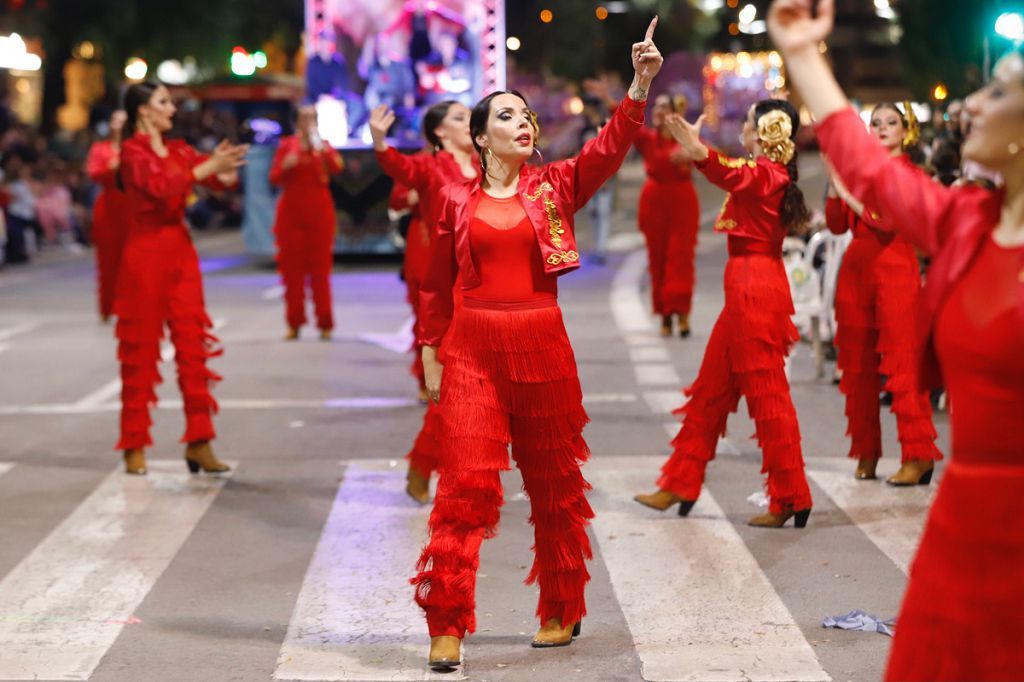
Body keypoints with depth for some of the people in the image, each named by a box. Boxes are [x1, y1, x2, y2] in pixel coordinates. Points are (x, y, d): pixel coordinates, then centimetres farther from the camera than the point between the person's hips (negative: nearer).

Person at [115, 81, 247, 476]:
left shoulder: (178, 150, 11)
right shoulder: (132, 150, -7)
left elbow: (223, 179, 4)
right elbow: (160, 187, -22)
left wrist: (227, 168, -18)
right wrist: (208, 167, -25)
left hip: (181, 250, 6)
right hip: (147, 252, -6)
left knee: (193, 346, 3)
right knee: (141, 350, 1)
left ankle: (198, 441, 6)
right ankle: (134, 445, 8)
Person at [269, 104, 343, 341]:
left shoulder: (324, 147, 6)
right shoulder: (287, 145, 7)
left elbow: (337, 167, -14)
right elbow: (275, 178, 3)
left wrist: (321, 147, -26)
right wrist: (285, 166, -16)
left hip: (319, 212, -1)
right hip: (292, 212, 1)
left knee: (320, 268, -2)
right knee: (292, 268, 1)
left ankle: (325, 324, 1)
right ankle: (294, 323, 7)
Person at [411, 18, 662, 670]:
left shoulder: (556, 186, 5)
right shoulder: (457, 199, 4)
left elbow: (611, 145, -9)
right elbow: (437, 284, 10)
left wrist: (641, 84, -22)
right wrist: (432, 352, 9)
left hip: (543, 346, 1)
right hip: (473, 349, -1)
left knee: (554, 482, 10)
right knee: (466, 480, -9)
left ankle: (562, 610, 26)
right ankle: (447, 625, -5)